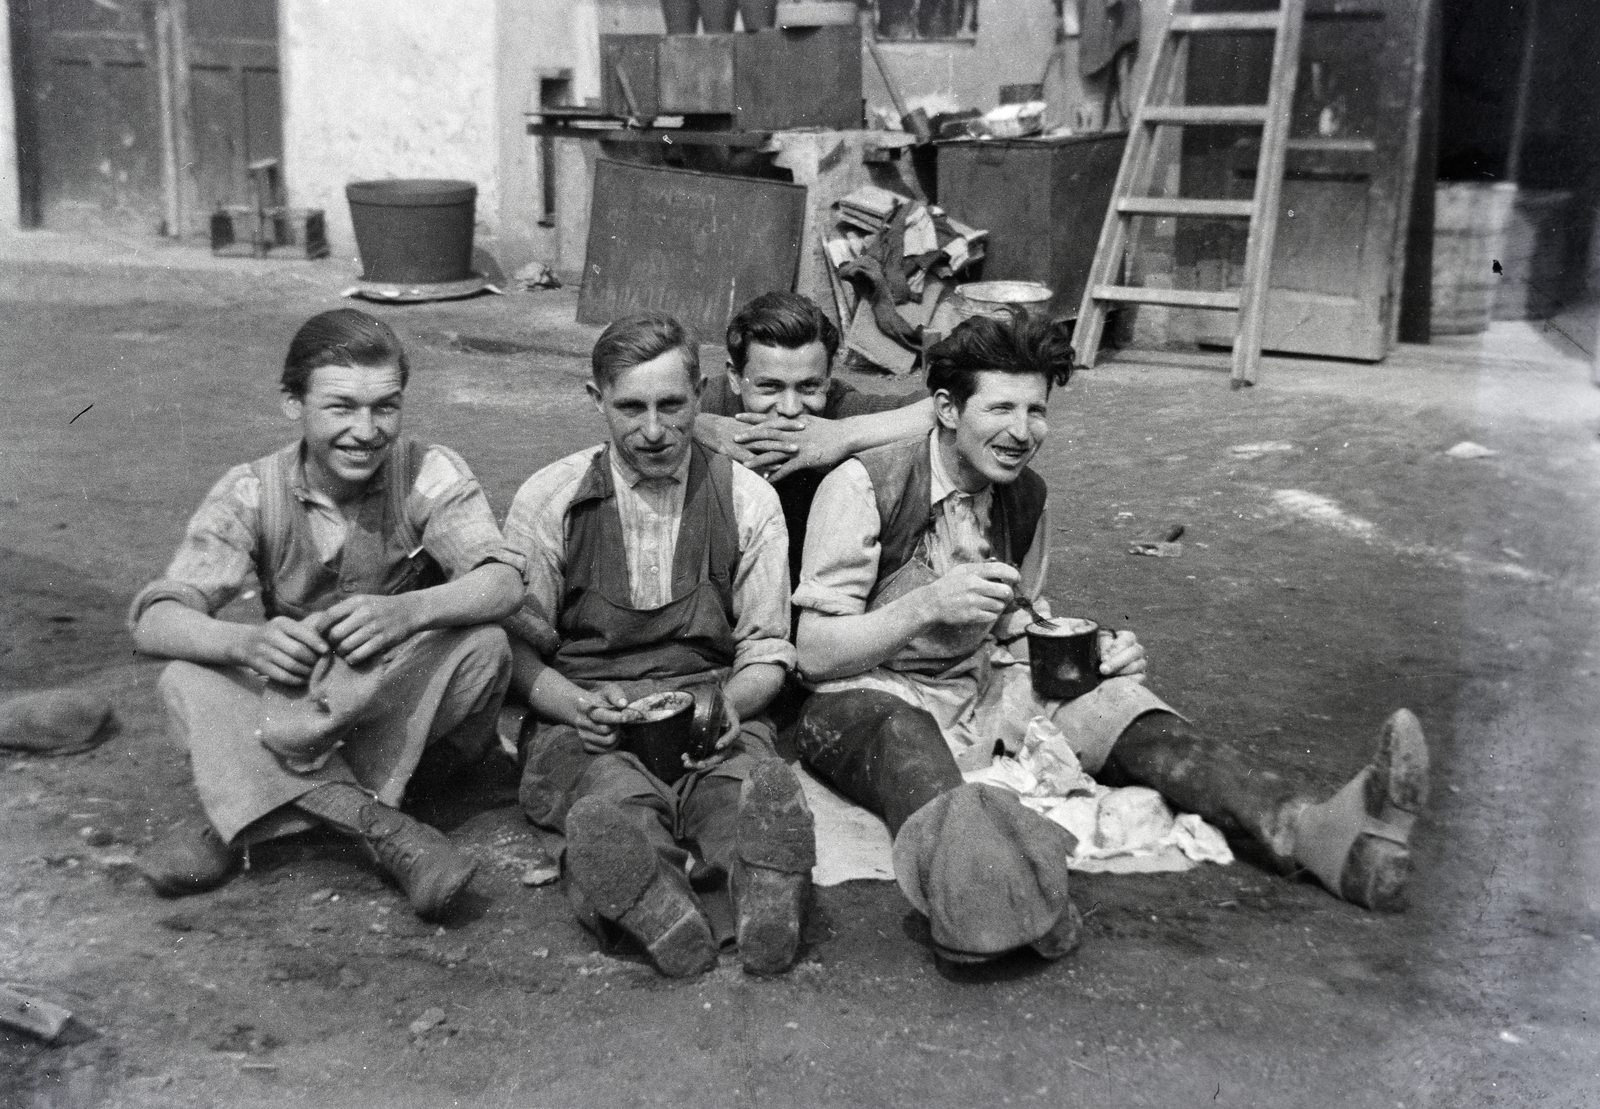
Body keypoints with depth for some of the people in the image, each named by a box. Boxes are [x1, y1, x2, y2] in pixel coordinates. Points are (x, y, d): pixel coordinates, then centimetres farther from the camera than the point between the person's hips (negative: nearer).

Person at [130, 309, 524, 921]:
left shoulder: (432, 474, -11)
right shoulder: (253, 492, -8)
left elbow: (503, 583, -26)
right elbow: (154, 623, -17)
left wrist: (408, 610, -47)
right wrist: (248, 642, -40)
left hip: (420, 712, -1)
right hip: (304, 700, 1)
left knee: (483, 645, -30)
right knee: (187, 681, -22)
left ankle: (243, 826, -28)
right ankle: (378, 825, -38)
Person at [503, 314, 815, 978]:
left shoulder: (748, 501, 9)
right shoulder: (548, 500, 6)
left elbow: (767, 650, 12)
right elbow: (518, 648, 7)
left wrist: (730, 703, -11)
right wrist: (578, 704, -14)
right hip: (583, 717, -1)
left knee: (763, 794, -36)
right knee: (613, 803, -39)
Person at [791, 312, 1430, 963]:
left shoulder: (1026, 498, 9)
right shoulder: (863, 486, -10)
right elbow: (815, 655, -11)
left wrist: (1094, 655, -2)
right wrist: (927, 604, -26)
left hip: (986, 691, 6)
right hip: (871, 700, -5)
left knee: (1115, 700, -21)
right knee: (903, 741, -41)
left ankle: (1313, 833, -42)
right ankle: (958, 865, -76)